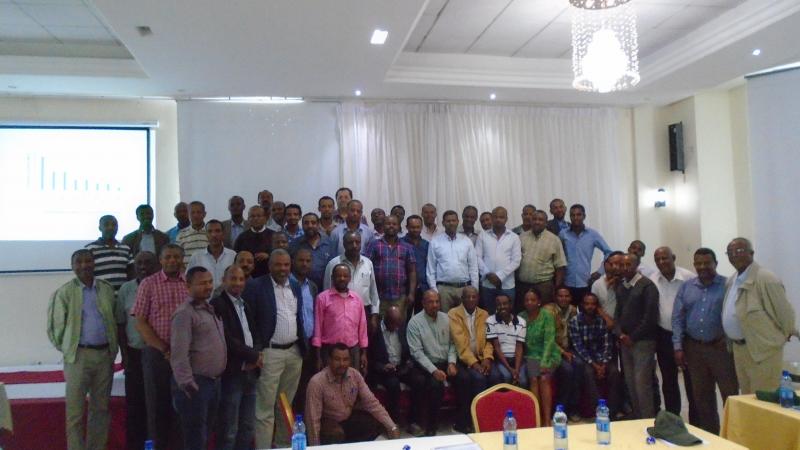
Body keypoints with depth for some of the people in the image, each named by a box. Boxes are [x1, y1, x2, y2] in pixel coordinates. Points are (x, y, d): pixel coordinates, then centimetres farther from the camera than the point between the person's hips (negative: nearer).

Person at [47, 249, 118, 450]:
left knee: (101, 408, 12)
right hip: (79, 356, -3)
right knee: (75, 410, 3)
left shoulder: (107, 289, 6)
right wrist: (68, 349, 3)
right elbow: (55, 327, 0)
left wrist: (112, 351, 9)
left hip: (105, 354, 4)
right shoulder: (64, 292, -4)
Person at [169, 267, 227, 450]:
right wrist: (186, 382, -24)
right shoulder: (184, 313, -13)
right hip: (195, 384, -8)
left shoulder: (211, 309, 14)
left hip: (213, 381, 8)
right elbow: (179, 353, -21)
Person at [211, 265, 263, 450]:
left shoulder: (245, 306, 17)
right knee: (228, 431, -2)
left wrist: (255, 356, -3)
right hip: (231, 373, -7)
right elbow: (227, 339, -16)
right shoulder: (217, 304, -8)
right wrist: (254, 356, -9)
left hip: (250, 372, 7)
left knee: (247, 429, 13)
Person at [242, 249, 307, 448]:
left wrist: (304, 346, 12)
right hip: (270, 353, -6)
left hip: (294, 352, 6)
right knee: (265, 408, 0)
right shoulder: (255, 286, -8)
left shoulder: (296, 287, 10)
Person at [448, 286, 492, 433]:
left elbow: (488, 340, 8)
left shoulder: (484, 315, 13)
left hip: (480, 359, 3)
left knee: (479, 377, -30)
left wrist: (487, 358, -11)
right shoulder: (453, 314, -1)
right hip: (461, 359, -3)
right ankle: (463, 421, -17)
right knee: (464, 378, -33)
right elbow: (460, 342, -11)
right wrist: (473, 363, -20)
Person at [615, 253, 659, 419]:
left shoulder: (647, 286, -7)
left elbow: (650, 316, -13)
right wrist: (621, 334, -1)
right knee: (630, 383, 9)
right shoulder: (620, 287, 13)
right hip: (625, 342, 6)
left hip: (643, 341, -6)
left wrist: (633, 337, -10)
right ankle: (636, 417, 18)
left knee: (642, 383, -8)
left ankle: (647, 419, 2)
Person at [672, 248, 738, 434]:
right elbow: (677, 318, 5)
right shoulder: (686, 287, 6)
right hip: (694, 348, 4)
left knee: (730, 394, -1)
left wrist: (730, 341, -14)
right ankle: (709, 433, 27)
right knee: (701, 396, 13)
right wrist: (678, 347, 0)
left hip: (721, 347, -4)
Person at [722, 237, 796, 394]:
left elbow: (784, 312, -11)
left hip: (762, 349, -8)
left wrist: (783, 336, 3)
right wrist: (733, 340, 16)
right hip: (739, 348, 8)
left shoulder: (766, 279, -17)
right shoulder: (731, 281, 9)